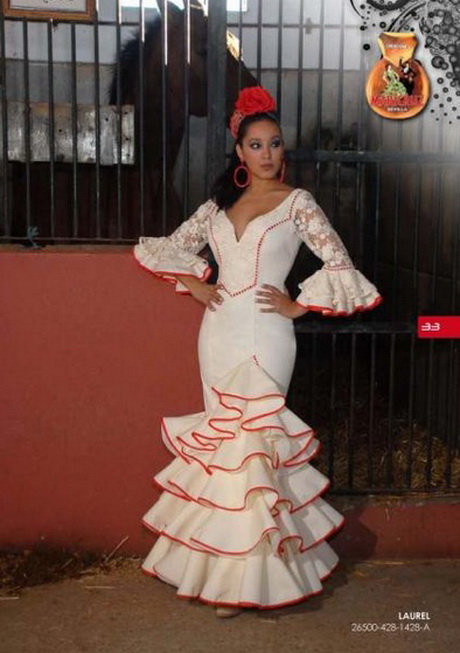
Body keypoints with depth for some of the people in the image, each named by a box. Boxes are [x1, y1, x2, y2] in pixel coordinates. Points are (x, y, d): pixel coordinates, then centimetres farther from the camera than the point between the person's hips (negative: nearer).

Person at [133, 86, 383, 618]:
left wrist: (298, 305, -8)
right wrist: (193, 283, 4)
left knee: (252, 439, -4)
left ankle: (246, 577, 8)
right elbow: (170, 246, 19)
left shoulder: (297, 202, 0)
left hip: (264, 335, -4)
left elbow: (339, 265, -5)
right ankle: (226, 565, 22)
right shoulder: (220, 203, 12)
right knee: (224, 438, 9)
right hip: (218, 333, 5)